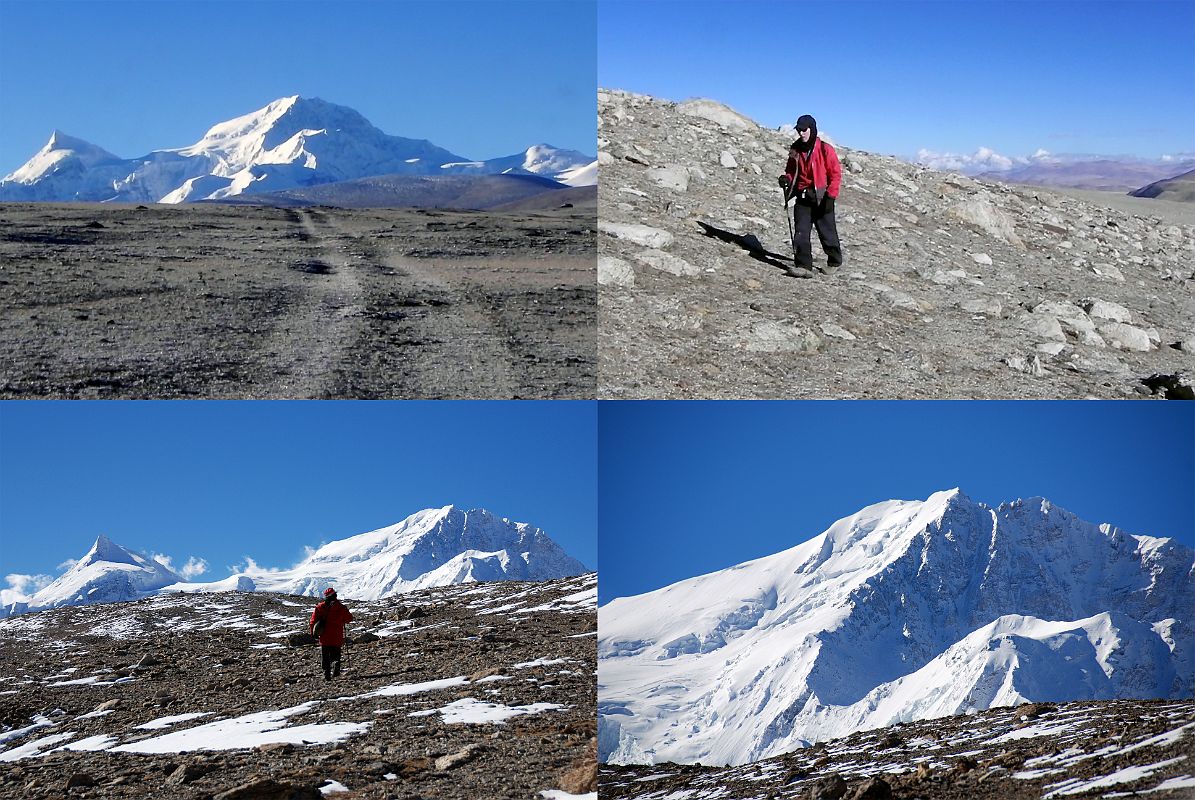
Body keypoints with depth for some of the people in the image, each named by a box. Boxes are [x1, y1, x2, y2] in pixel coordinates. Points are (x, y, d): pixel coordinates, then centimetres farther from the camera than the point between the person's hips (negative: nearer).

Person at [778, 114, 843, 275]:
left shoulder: (825, 149, -8)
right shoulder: (795, 149, 7)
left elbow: (836, 174, -7)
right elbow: (792, 170, 20)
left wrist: (830, 197, -14)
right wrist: (787, 179, -4)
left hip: (822, 199, -4)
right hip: (802, 198, 4)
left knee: (827, 232, 6)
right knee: (801, 233, -6)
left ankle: (834, 263, 24)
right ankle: (803, 265, -6)